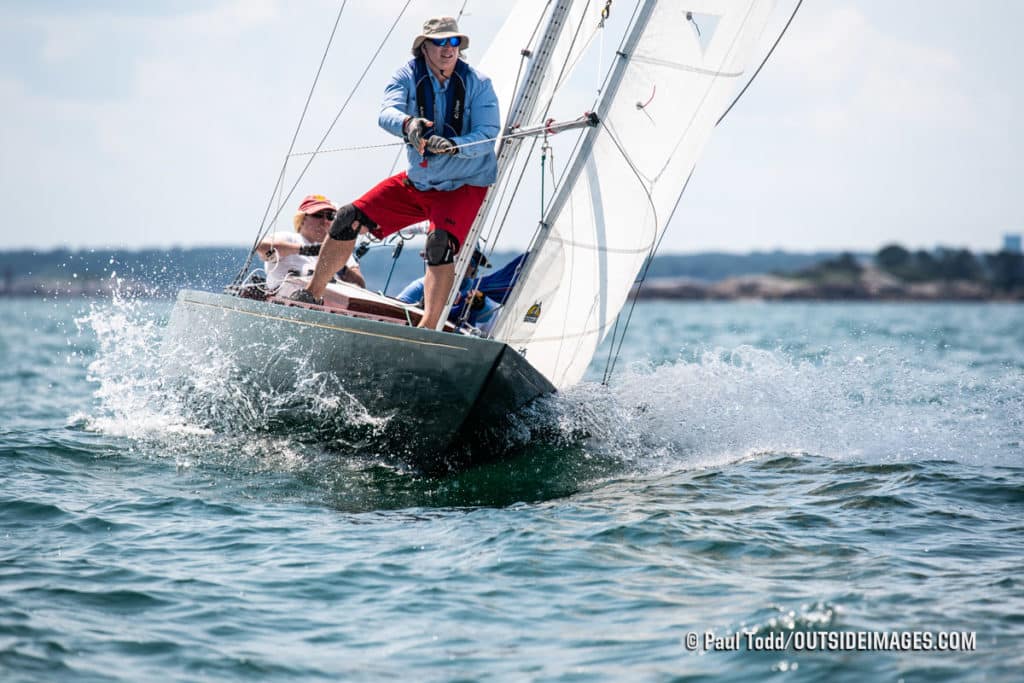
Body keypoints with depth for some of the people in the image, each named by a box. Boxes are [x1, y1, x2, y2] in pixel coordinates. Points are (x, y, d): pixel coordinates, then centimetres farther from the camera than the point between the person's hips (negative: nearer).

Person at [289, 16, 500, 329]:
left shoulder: (478, 84, -12)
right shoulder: (408, 76, -7)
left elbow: (487, 134, -20)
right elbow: (386, 113, -24)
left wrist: (452, 146, -40)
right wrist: (408, 124, -48)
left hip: (463, 185, -4)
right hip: (417, 182, 4)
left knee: (440, 241, -31)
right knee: (350, 218, -3)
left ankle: (427, 330, -32)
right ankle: (310, 295, 12)